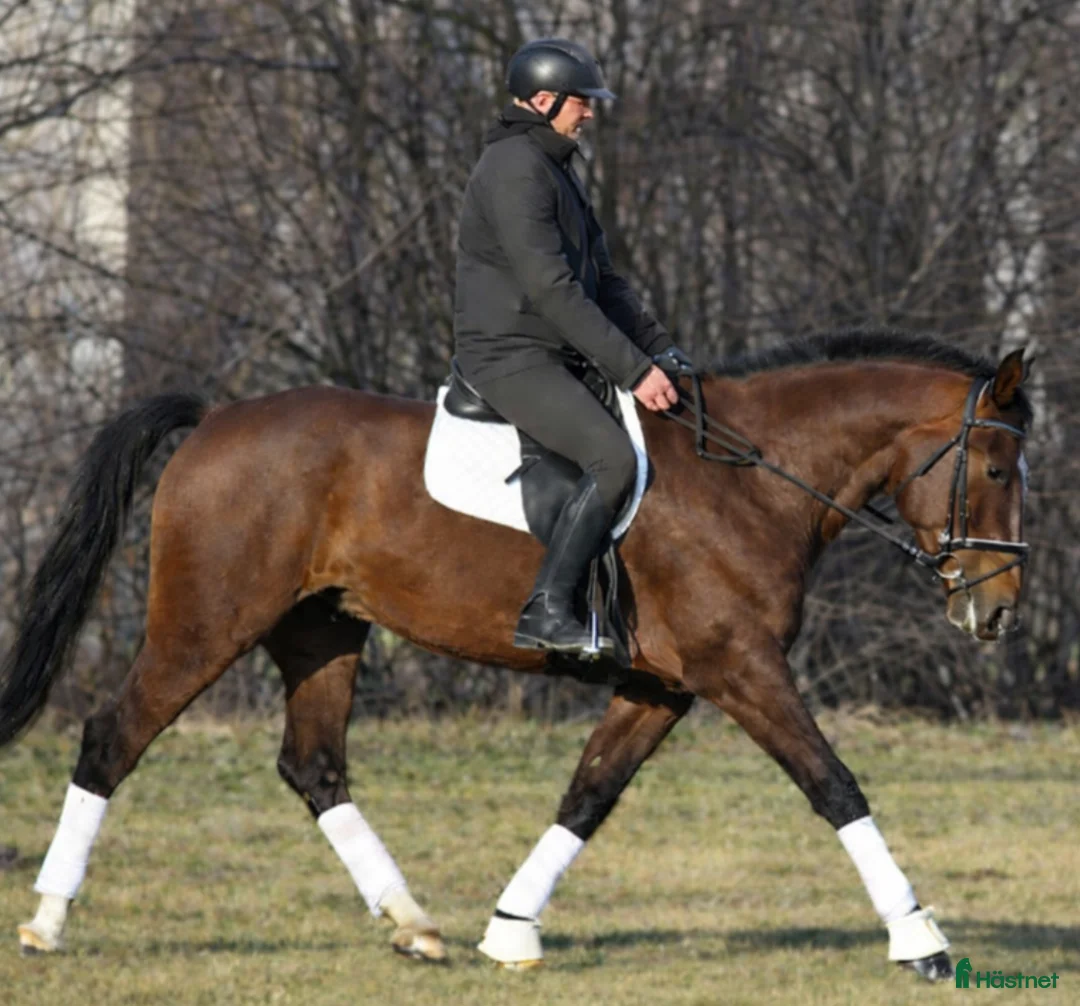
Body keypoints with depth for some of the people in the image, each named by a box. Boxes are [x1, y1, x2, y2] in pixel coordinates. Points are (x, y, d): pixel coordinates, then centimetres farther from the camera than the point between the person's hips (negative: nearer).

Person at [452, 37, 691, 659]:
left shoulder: (557, 168, 19)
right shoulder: (516, 169, -15)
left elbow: (603, 280, 22)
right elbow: (552, 289, -21)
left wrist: (661, 349, 10)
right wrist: (633, 370, -21)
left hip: (552, 358, 11)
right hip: (510, 357, -11)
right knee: (615, 457, -27)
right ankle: (546, 612, -25)